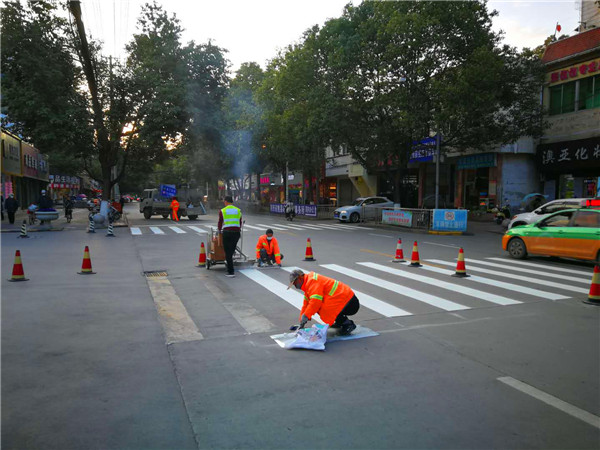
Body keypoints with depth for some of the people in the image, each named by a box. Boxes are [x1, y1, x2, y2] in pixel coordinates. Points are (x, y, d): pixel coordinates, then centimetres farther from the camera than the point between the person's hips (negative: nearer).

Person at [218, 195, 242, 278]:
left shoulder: (222, 211, 1)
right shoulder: (238, 210, 10)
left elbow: (220, 223, 8)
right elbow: (240, 223, 13)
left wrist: (219, 230, 28)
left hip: (227, 232, -3)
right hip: (237, 232, 3)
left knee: (228, 252, 2)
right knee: (232, 250, 17)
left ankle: (231, 272, -1)